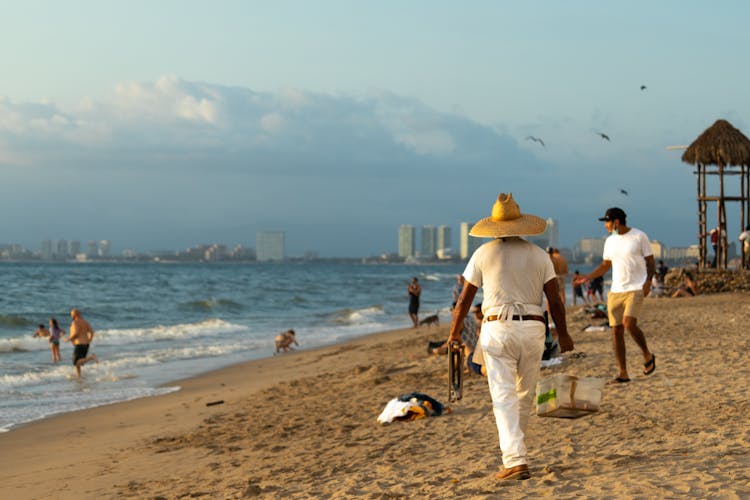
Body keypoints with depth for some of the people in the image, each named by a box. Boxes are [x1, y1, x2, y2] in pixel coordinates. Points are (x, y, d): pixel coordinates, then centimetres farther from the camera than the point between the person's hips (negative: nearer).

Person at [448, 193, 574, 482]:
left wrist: (454, 331, 18)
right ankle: (514, 449, 33)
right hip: (532, 329, 2)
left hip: (497, 330, -2)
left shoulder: (483, 254, 3)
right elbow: (555, 301, 3)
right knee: (525, 394, 17)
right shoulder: (539, 255, 6)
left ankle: (516, 461, -17)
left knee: (504, 397, -6)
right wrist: (563, 335, 15)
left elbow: (464, 299, 5)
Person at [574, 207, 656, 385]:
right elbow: (605, 265, 20)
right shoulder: (610, 241, 13)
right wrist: (586, 277, 8)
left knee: (629, 323, -24)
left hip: (635, 289, -6)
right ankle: (622, 373, 6)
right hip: (615, 291, 6)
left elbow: (650, 262, -1)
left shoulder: (639, 236, -3)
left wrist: (648, 281, -16)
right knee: (616, 331, 0)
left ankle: (648, 356, 1)